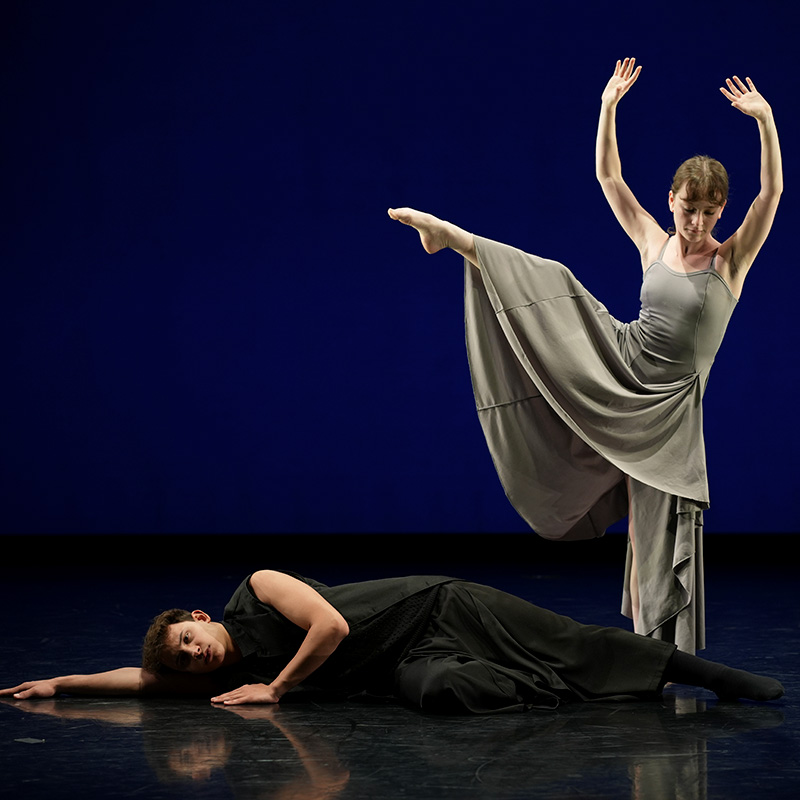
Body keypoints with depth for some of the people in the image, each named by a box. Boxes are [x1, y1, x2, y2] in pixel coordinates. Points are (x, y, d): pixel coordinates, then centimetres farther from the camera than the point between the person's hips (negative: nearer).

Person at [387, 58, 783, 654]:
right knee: (551, 285, -10)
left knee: (658, 519, -3)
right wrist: (609, 107, -2)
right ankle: (446, 234, -1)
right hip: (619, 359, 2)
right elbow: (608, 176, 5)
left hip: (667, 399, -2)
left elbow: (772, 190, -16)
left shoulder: (732, 259, -4)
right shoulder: (653, 244, 5)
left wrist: (766, 119, -26)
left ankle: (655, 649, 4)